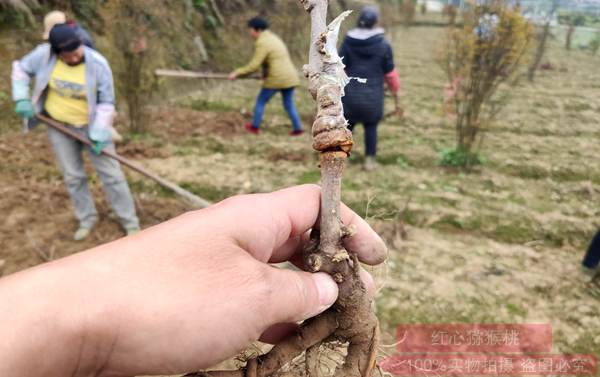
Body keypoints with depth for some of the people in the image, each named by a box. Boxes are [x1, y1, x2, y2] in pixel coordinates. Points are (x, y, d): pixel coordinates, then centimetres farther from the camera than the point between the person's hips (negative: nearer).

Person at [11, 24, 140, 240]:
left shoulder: (98, 64, -22)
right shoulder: (44, 55, -16)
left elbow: (106, 103, -16)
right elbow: (21, 69, 4)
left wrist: (99, 135, -18)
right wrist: (22, 99, -7)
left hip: (91, 124, -2)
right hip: (58, 124, 3)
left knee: (110, 172, -1)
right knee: (72, 176, 9)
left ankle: (130, 222, 9)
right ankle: (87, 218, 28)